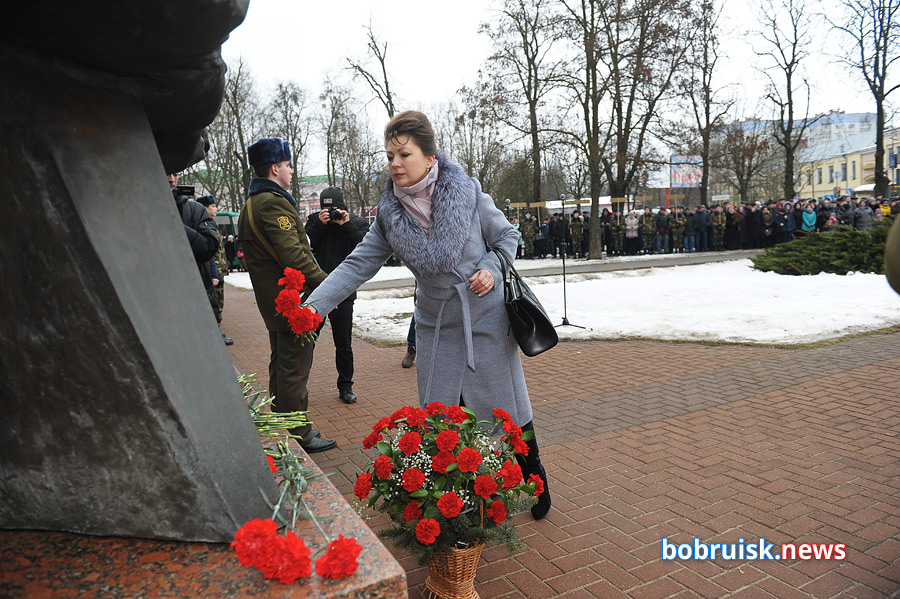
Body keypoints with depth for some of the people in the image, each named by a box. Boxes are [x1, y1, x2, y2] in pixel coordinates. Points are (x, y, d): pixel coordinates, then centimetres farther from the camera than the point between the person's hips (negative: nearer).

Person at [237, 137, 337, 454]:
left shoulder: (249, 205, 16)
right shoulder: (273, 203, -18)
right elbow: (294, 255, -26)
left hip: (273, 302, 11)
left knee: (280, 366, 19)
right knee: (294, 371, -2)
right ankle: (300, 437, 9)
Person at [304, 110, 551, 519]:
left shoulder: (466, 191, -12)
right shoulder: (390, 213, -5)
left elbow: (506, 236, 1)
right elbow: (359, 264, -8)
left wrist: (490, 268, -17)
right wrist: (317, 303, -19)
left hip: (487, 320, -2)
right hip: (436, 326, 3)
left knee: (507, 406, 11)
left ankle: (535, 480, 37)